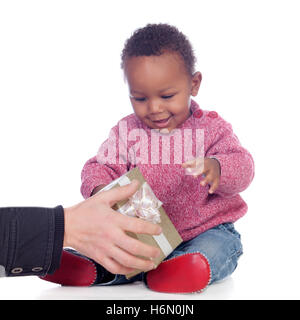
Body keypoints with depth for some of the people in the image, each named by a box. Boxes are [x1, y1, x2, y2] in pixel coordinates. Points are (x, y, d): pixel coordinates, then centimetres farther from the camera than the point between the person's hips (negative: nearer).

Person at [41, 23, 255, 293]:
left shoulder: (211, 128, -1)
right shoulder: (126, 132, 6)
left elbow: (242, 167, -10)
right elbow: (101, 167, 5)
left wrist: (216, 169, -36)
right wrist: (99, 189, -22)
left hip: (207, 230, -3)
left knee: (217, 248, -36)